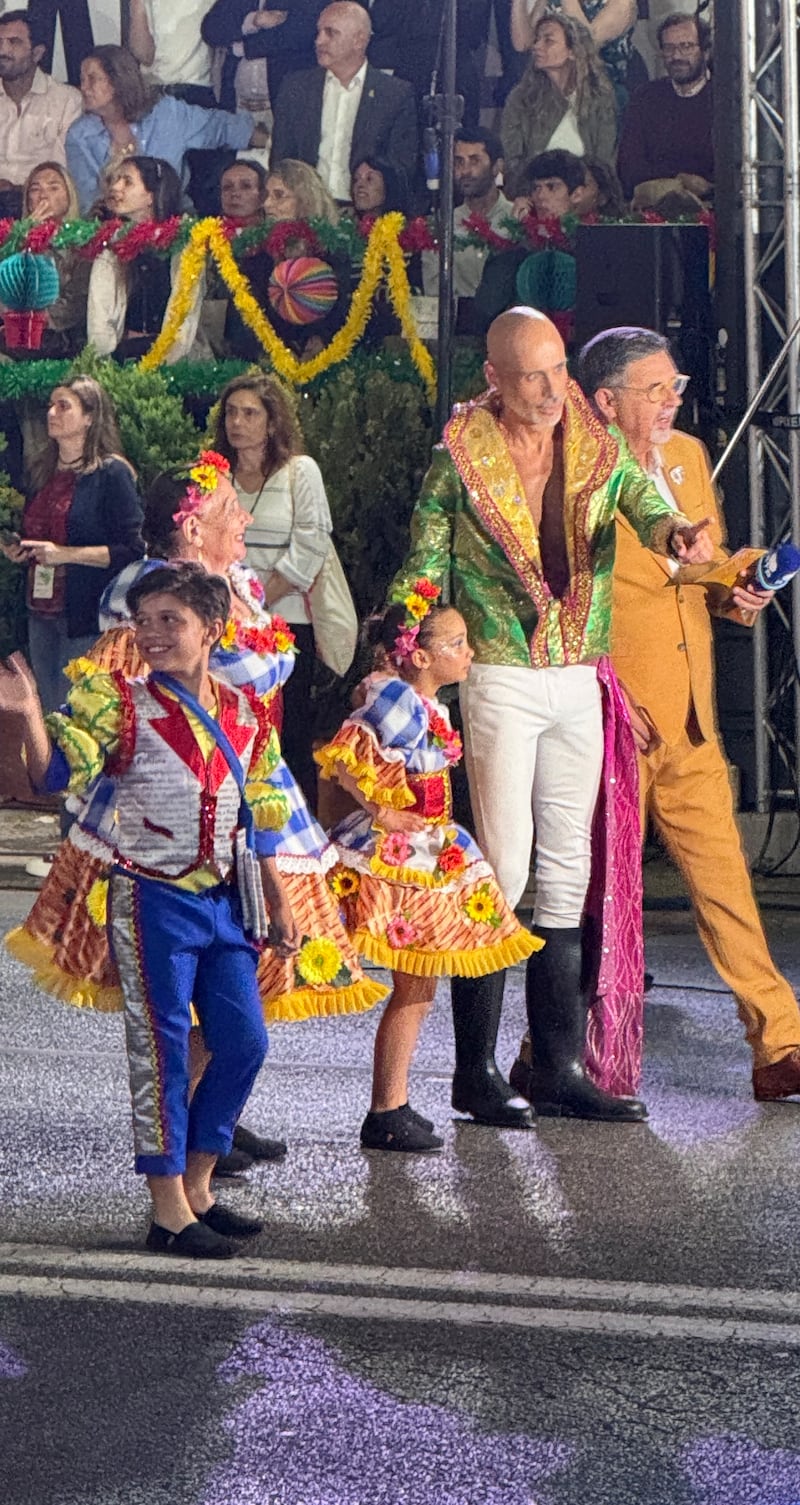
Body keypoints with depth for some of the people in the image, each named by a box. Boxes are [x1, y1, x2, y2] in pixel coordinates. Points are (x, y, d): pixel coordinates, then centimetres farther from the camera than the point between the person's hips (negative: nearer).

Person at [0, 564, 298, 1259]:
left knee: (244, 1041, 7)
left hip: (223, 899, 6)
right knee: (163, 1049, -2)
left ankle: (197, 1187, 22)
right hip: (153, 899, -5)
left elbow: (262, 817, 14)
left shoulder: (247, 713, 7)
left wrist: (279, 906, 15)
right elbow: (57, 771, -17)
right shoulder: (120, 704, -7)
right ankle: (170, 1211, 6)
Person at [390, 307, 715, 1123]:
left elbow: (646, 503, -12)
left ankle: (559, 1067, 15)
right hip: (501, 681, -5)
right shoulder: (460, 458, -4)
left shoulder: (599, 446, 5)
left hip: (582, 682, 5)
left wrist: (675, 532, -35)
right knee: (502, 868, -7)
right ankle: (475, 1068, 2)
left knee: (571, 873, 8)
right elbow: (422, 571, -1)